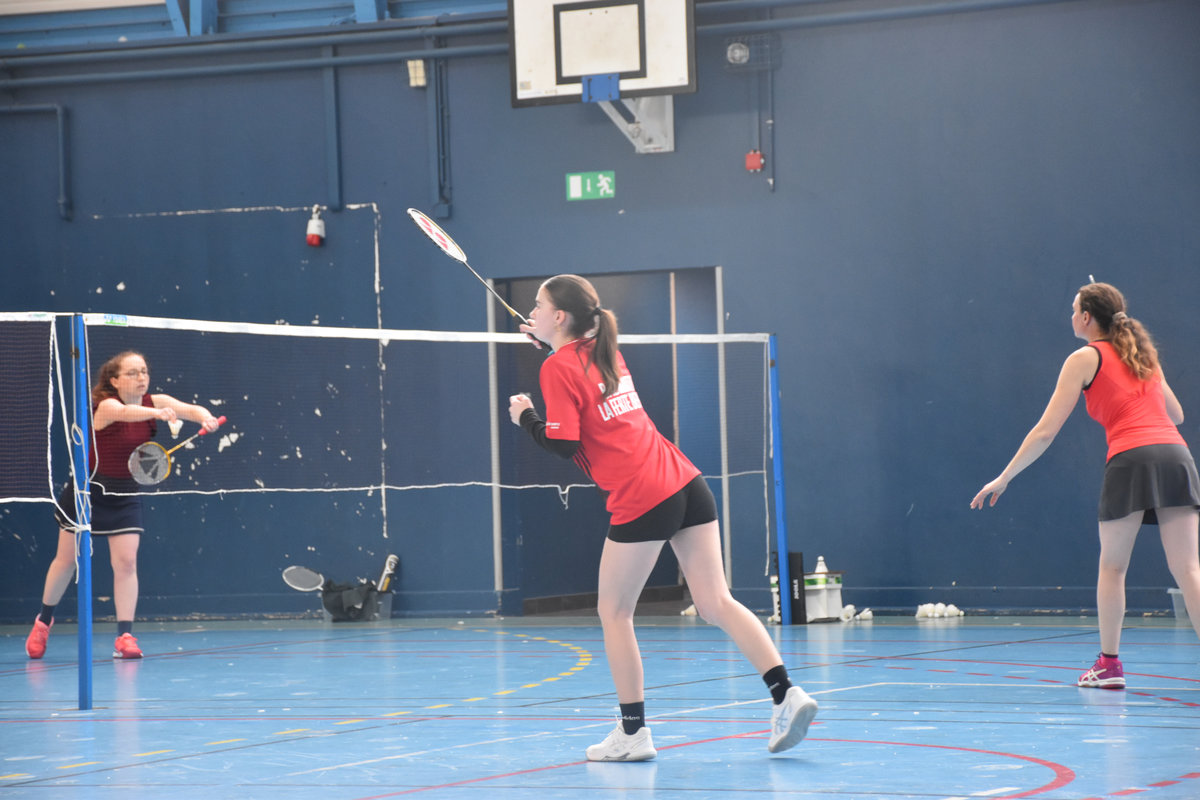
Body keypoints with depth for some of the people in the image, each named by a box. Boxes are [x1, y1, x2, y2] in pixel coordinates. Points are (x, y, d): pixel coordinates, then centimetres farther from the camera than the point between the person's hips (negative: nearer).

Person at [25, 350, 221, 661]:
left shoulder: (156, 402, -7)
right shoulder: (105, 406, -22)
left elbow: (190, 409, -23)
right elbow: (125, 412, -46)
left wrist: (205, 417, -48)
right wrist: (158, 414, -66)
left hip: (125, 495, 3)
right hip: (87, 491, -3)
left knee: (126, 562, -8)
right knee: (66, 560, 9)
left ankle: (125, 635, -5)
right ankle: (44, 619, 30)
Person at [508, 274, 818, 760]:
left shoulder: (557, 369, -6)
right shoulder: (604, 353, 17)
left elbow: (562, 444, -11)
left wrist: (525, 417, 6)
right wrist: (547, 343, 38)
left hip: (641, 501, -8)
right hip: (686, 483, 8)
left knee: (614, 614, 7)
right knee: (716, 603, 5)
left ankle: (633, 733, 9)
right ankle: (786, 694, -8)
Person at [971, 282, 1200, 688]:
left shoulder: (1085, 359, 7)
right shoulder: (1143, 353, 22)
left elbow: (1045, 432, 3)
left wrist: (1003, 478, 9)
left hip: (1130, 459, -4)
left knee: (1112, 566, 12)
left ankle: (1109, 663, 13)